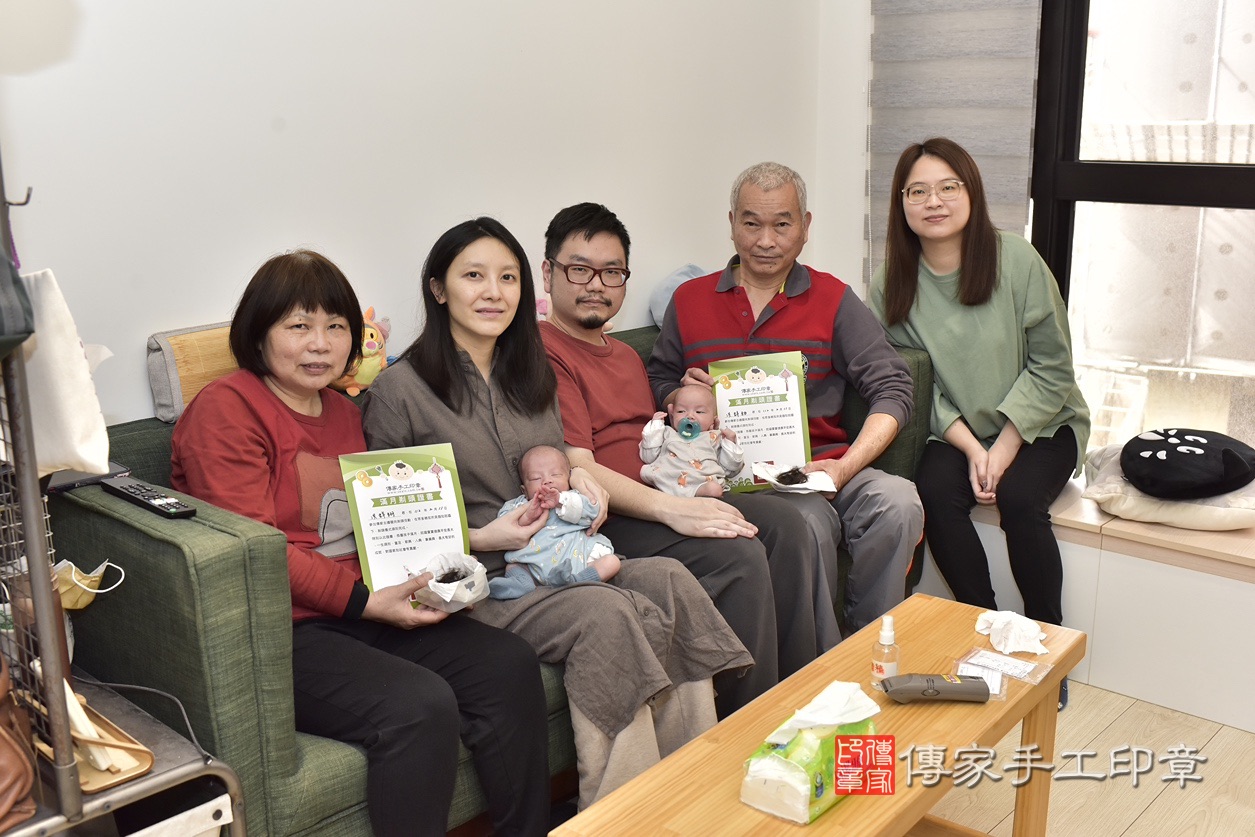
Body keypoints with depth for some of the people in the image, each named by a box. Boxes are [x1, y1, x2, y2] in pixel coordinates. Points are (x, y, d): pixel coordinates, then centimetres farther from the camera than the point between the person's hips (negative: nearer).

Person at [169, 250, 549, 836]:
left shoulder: (344, 413, 18)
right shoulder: (224, 410, -8)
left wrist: (429, 572, 6)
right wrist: (365, 602, -20)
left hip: (361, 610, 8)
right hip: (274, 631, -8)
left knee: (509, 665, -8)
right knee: (420, 704, -28)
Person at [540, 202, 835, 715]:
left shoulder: (626, 356, 26)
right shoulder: (543, 352, -7)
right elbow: (577, 469, -17)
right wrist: (669, 508, -26)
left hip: (665, 498, 9)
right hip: (603, 520, -9)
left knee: (782, 522, -10)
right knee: (738, 557, -25)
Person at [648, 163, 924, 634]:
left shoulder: (833, 300, 12)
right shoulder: (689, 301, 15)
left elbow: (893, 389, 3)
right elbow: (658, 383, 23)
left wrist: (846, 467, -13)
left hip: (819, 466, 2)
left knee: (897, 502, -30)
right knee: (808, 522, -34)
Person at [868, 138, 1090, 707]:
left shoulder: (1015, 260, -12)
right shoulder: (893, 284, -5)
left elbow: (1052, 366, -8)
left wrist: (1005, 448, -16)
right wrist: (971, 449, -15)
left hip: (1039, 424, -2)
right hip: (956, 430, 2)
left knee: (1018, 497, -29)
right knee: (936, 493, -27)